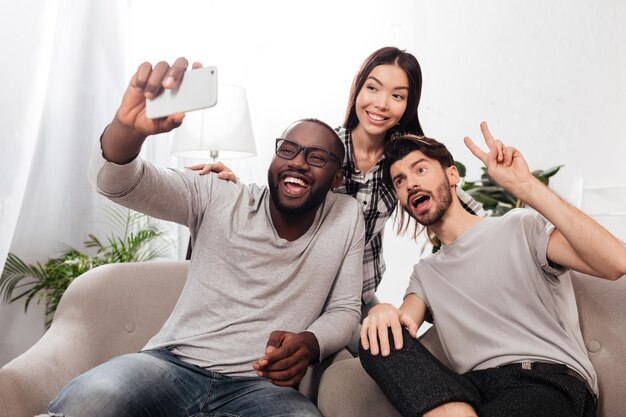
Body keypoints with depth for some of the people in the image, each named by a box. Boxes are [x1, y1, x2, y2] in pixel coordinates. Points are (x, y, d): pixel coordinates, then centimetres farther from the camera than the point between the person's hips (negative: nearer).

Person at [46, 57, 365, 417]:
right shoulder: (219, 199, -2)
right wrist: (128, 127, -34)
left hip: (262, 384, 1)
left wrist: (311, 343, -17)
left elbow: (344, 309, 6)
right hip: (174, 365, 0)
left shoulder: (348, 217, 3)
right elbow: (116, 181, -11)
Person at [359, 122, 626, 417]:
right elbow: (403, 329, 6)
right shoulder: (424, 272, 22)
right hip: (474, 387, 6)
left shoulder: (519, 227, 5)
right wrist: (382, 312, -20)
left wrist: (524, 185, -15)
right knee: (381, 341, -21)